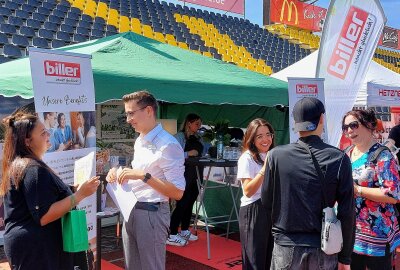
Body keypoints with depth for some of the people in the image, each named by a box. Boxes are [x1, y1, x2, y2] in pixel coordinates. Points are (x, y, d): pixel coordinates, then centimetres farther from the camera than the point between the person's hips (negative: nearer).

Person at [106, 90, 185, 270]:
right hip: (131, 211, 9)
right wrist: (120, 173, 4)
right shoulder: (139, 141, 12)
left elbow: (178, 192, -20)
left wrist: (144, 175, -25)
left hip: (151, 213, -8)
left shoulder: (168, 145, -17)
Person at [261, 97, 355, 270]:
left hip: (286, 248, 0)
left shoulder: (276, 155, -8)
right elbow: (347, 212, -7)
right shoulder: (339, 158, -9)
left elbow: (266, 201, 0)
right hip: (323, 249, 0)